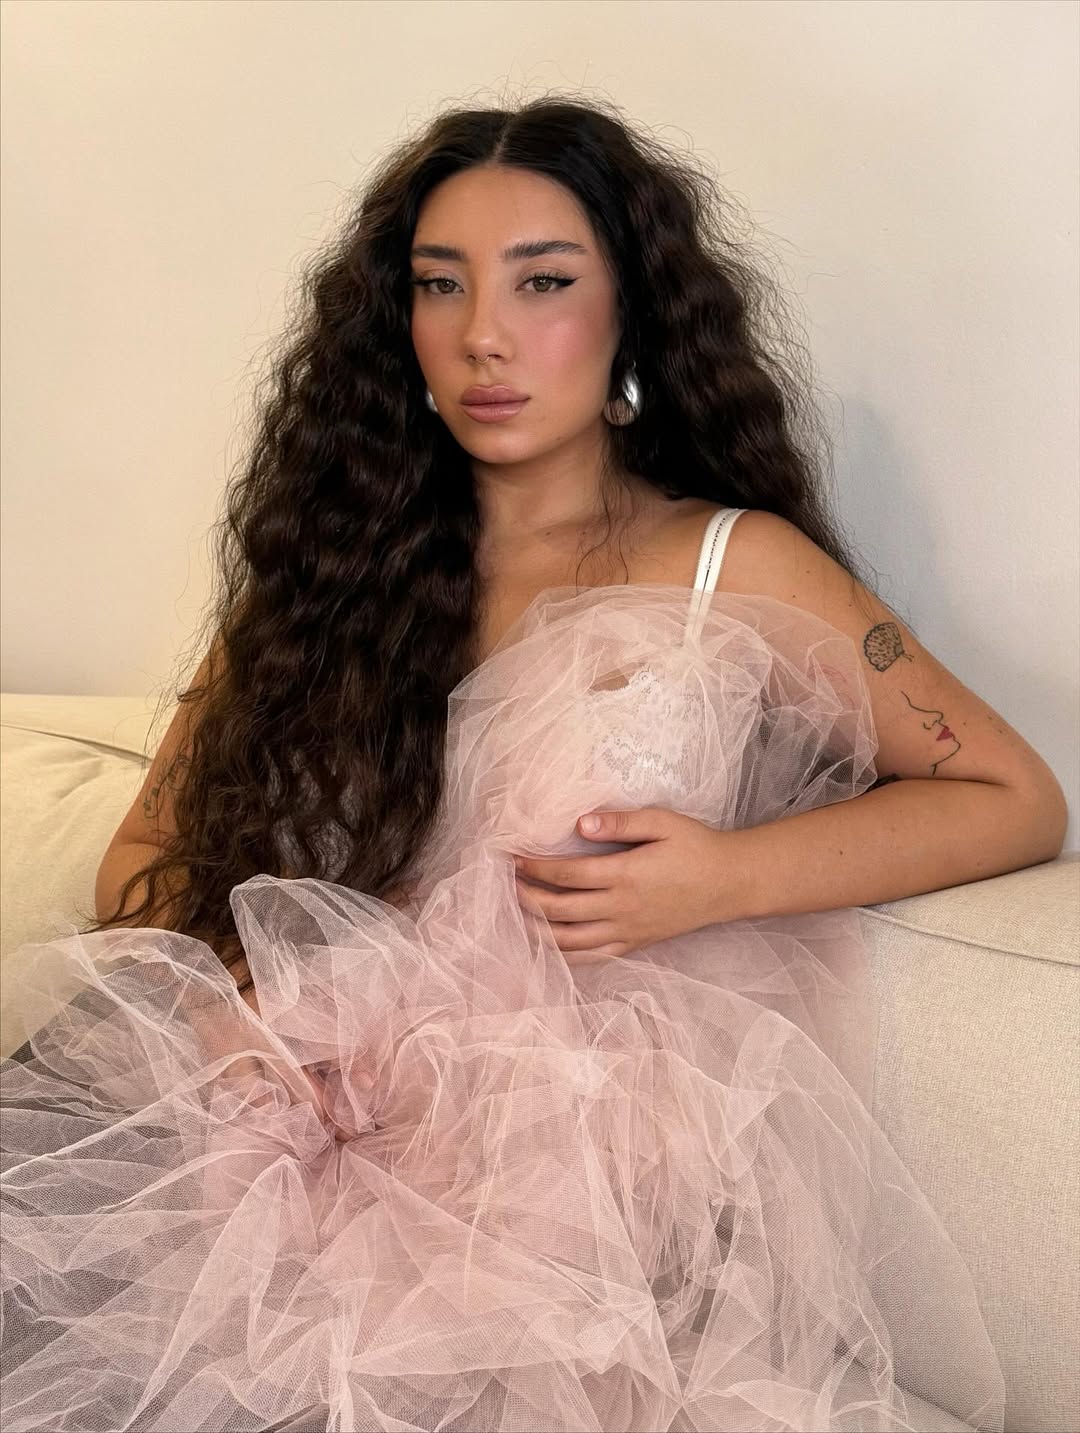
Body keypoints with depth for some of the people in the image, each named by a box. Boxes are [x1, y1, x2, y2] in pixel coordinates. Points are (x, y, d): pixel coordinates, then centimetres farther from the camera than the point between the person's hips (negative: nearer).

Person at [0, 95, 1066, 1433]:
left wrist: (730, 877, -7)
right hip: (333, 1106, 3)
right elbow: (151, 848, 14)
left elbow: (1017, 798, 8)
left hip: (608, 1145, -2)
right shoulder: (328, 564, 13)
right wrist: (220, 998, -9)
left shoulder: (730, 570, 5)